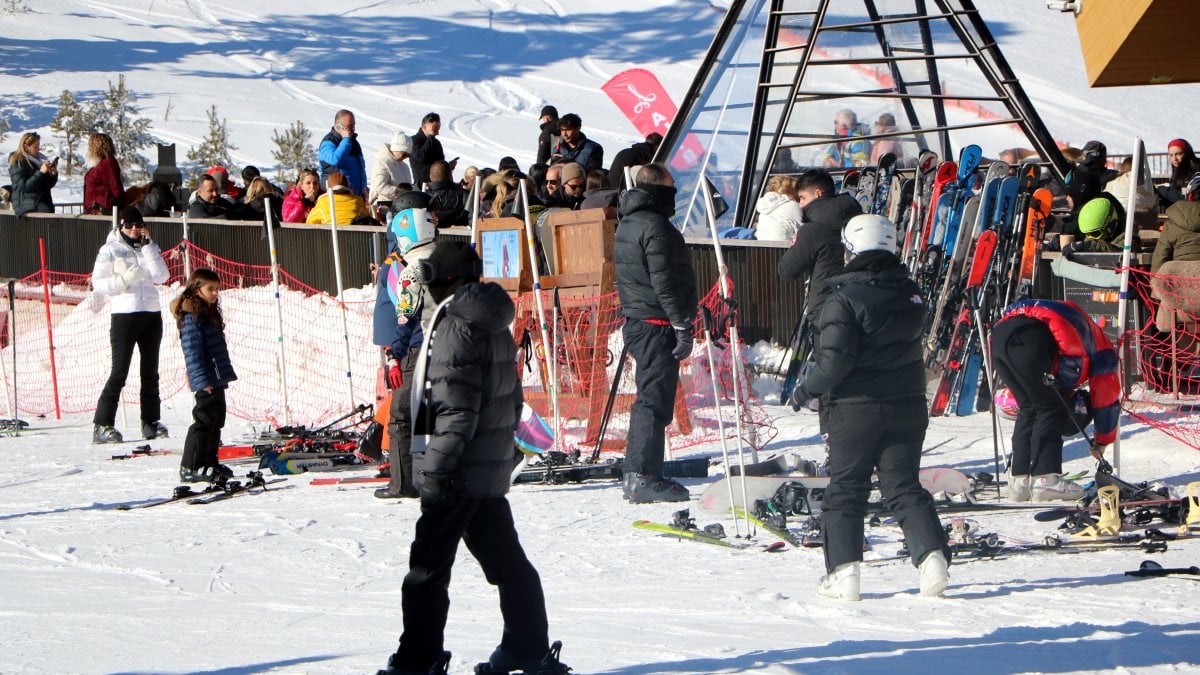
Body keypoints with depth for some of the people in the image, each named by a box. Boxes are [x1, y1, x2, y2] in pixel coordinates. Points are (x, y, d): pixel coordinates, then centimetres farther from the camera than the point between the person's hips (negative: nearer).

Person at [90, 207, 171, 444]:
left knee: (150, 372, 10)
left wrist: (147, 245, -7)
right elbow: (98, 283, -5)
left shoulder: (149, 247, 11)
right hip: (124, 315, -5)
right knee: (119, 372, -9)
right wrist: (124, 279, -19)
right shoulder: (110, 250, -1)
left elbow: (161, 276, -3)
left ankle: (151, 422, 19)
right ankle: (102, 425, -8)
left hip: (151, 315, 5)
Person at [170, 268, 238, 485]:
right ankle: (191, 467, -6)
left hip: (217, 380, 10)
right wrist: (203, 381, -22)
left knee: (216, 420, 14)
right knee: (205, 421, -9)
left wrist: (225, 374, 22)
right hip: (206, 381, -10)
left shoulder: (209, 312, 17)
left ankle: (209, 462, 23)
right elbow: (192, 351, -19)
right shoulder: (191, 316, -14)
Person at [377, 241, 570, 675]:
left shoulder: (455, 328, -16)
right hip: (493, 468, 10)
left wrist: (436, 467, -20)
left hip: (460, 474, -10)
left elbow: (455, 409, -21)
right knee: (505, 561, 15)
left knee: (428, 566, -5)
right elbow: (511, 397, 19)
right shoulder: (495, 326, 12)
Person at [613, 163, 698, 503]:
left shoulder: (627, 222, 16)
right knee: (655, 400, -8)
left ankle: (636, 475, 19)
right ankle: (644, 478, -11)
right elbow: (664, 282, -20)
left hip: (636, 322, 10)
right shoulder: (654, 225, -15)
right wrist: (682, 326, -18)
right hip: (657, 325, -10)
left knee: (648, 399, 17)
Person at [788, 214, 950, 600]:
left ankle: (843, 569, -1)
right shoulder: (910, 294, 4)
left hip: (856, 408, -5)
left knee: (845, 490, 5)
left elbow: (835, 361, -19)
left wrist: (806, 390, -5)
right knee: (904, 486, 10)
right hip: (907, 405, 5)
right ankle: (931, 554, -6)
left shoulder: (843, 299, -16)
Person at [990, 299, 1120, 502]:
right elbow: (1107, 396, 22)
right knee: (1051, 408, 3)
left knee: (1029, 409, 17)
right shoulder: (1102, 349, 22)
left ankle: (1019, 480, 12)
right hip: (1028, 335, -7)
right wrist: (1102, 441, 32)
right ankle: (1045, 479, -9)